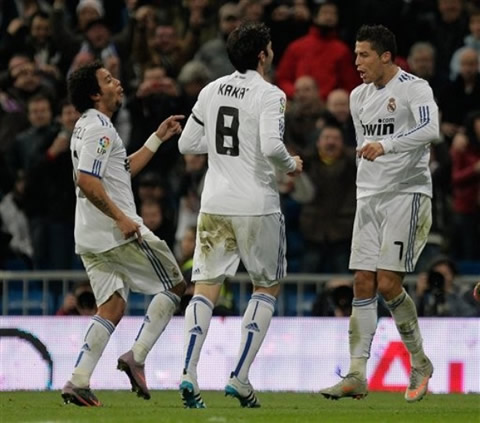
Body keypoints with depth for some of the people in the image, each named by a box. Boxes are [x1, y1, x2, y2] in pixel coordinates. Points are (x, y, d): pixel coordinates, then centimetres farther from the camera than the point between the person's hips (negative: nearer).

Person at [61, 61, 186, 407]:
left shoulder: (88, 127, 20)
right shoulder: (99, 128, -13)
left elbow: (125, 170, 28)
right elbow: (88, 182, -23)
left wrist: (158, 138, 27)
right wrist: (121, 218, -22)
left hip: (91, 237, 9)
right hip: (117, 232, -9)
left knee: (112, 307, 7)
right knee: (174, 286, 3)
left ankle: (78, 381, -5)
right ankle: (137, 356, -5)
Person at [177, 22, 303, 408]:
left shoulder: (211, 91, 7)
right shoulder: (269, 95, -11)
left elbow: (187, 144, 11)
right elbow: (271, 146, -23)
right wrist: (291, 165, -3)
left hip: (214, 204, 4)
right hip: (256, 206, -4)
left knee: (206, 289, 6)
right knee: (267, 288, 12)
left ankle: (188, 373, -11)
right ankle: (240, 379, 3)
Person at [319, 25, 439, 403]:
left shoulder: (414, 88, -9)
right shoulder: (360, 96, 15)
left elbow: (430, 129, -28)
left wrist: (387, 145, -39)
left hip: (408, 195, -7)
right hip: (370, 198, 7)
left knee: (388, 283, -13)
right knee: (363, 284, -1)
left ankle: (420, 364, 6)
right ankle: (357, 376, -2)